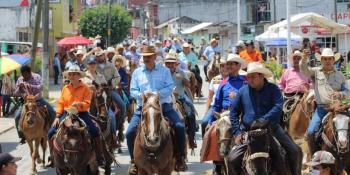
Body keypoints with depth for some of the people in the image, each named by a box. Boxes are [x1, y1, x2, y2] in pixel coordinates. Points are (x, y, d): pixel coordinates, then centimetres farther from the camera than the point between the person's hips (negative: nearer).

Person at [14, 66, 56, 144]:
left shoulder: (37, 77, -5)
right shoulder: (20, 80, 2)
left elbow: (40, 87, -21)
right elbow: (15, 93, 3)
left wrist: (30, 86, -35)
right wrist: (19, 88, -19)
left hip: (38, 100, -1)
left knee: (52, 112, -12)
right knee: (17, 116, -17)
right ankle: (22, 136, -4)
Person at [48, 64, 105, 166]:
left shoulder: (85, 88, -3)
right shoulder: (65, 88, 8)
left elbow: (87, 103, -9)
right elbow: (60, 103, 9)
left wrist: (79, 104, -30)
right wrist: (57, 117, 1)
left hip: (81, 114, -4)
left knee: (94, 131, -25)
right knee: (51, 132, -8)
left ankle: (100, 157, -12)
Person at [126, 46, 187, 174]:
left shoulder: (164, 71, 5)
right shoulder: (137, 72, 10)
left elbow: (170, 88, -5)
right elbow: (133, 91, 5)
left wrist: (155, 94, -19)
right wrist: (143, 94, -17)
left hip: (164, 106, -1)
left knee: (179, 127, -19)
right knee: (130, 132, -13)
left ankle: (180, 158, -3)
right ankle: (134, 160, 6)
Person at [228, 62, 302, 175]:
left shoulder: (273, 89, -3)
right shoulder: (243, 91, 3)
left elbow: (278, 107, -17)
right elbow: (234, 112, 8)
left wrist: (264, 119, -31)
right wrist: (237, 132, -1)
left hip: (271, 128, -1)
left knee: (295, 151, -10)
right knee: (233, 159, -13)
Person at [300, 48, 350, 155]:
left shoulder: (340, 75, 13)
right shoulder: (316, 72, 10)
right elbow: (304, 70, -7)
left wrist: (340, 94, -13)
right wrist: (304, 58, -26)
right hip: (321, 108, -1)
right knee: (311, 132, -14)